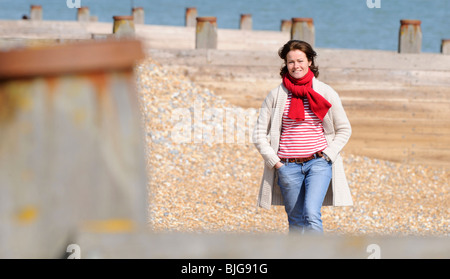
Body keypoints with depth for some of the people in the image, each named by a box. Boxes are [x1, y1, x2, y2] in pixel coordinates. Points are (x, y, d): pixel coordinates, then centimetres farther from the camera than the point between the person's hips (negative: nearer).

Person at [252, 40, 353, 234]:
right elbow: (259, 134, 6)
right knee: (296, 223, 6)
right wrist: (274, 161, -3)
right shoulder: (276, 96, 3)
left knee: (311, 215, -20)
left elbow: (344, 129, 11)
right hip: (288, 167, 1)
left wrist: (328, 154, -1)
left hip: (318, 163, -1)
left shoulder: (326, 93, 2)